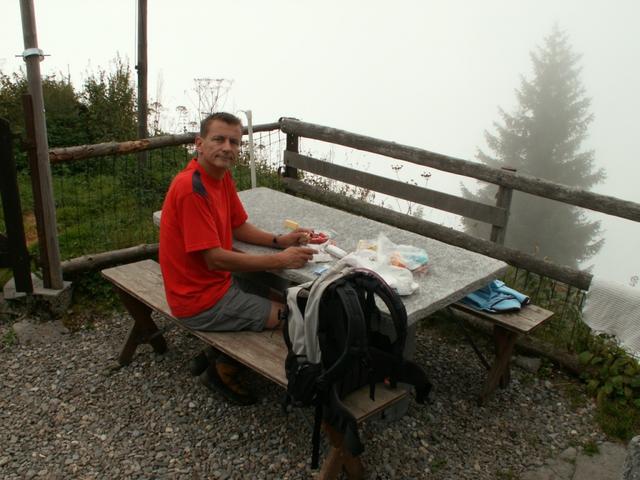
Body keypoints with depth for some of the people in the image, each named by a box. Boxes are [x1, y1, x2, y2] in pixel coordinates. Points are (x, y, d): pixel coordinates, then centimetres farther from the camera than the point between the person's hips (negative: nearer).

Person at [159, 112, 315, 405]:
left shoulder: (222, 175, 3)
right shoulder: (192, 188, -26)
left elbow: (238, 227, 13)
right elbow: (215, 259, -26)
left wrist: (280, 241, -4)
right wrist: (279, 260, -21)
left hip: (218, 281, 9)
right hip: (199, 300, -9)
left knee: (279, 301, 18)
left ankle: (213, 354, 23)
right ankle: (223, 370, 12)